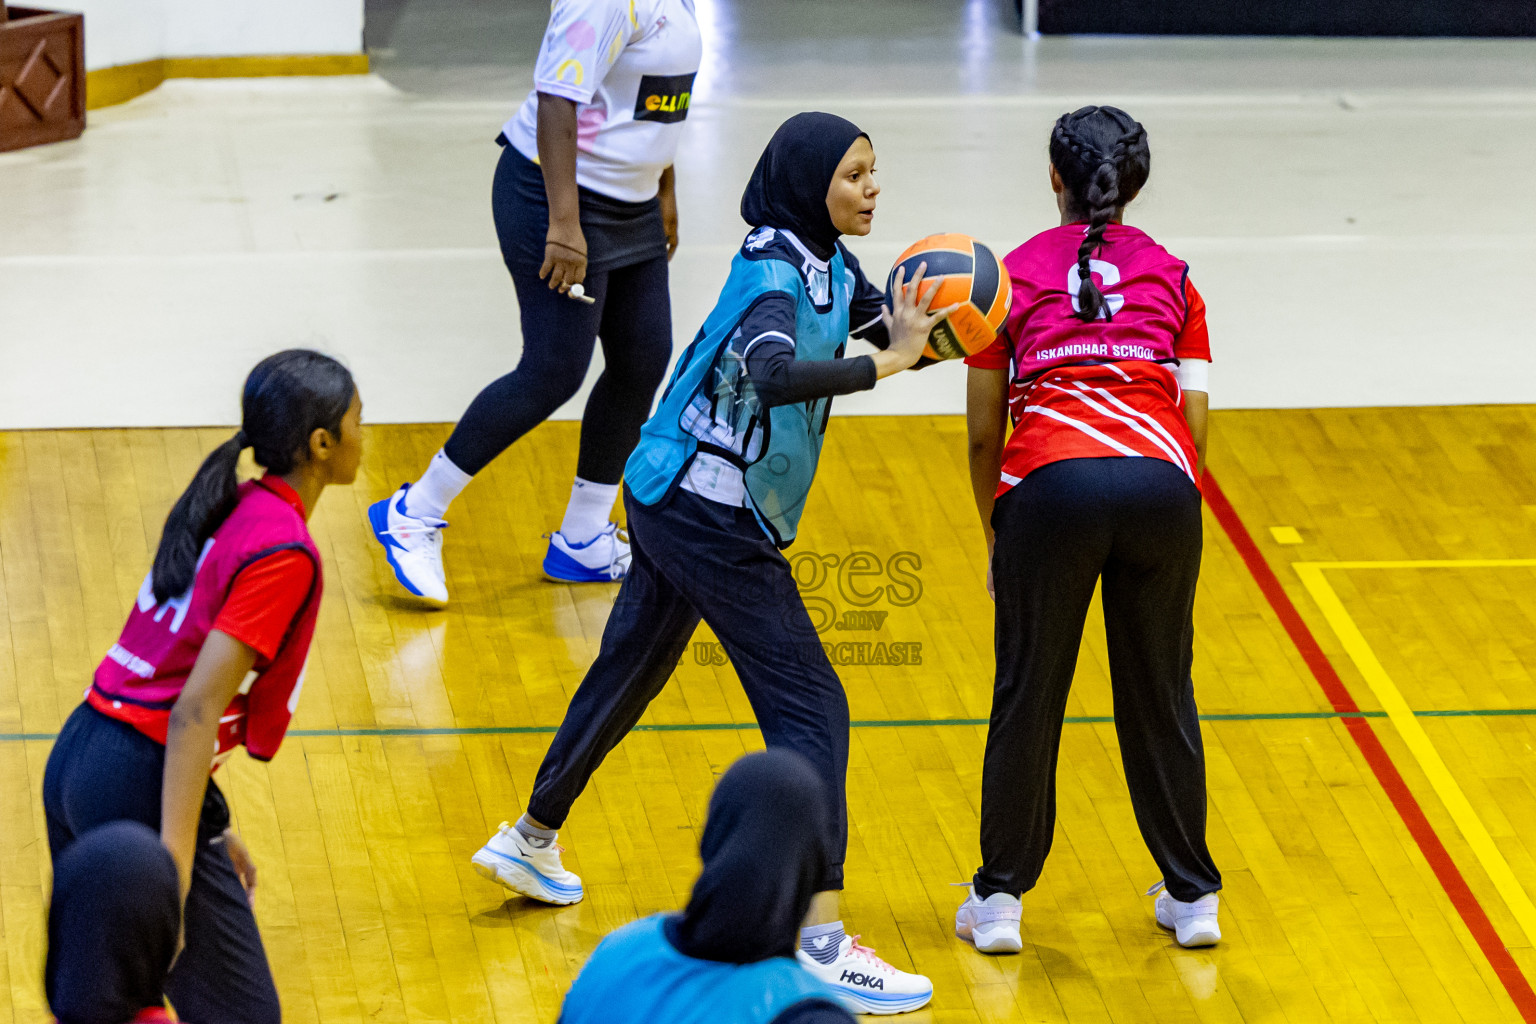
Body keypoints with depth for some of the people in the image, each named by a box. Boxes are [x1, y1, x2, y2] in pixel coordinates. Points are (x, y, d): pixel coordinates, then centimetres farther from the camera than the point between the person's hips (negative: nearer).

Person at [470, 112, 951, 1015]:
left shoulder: (827, 263, 5)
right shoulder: (775, 275, -23)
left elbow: (891, 328, 8)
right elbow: (776, 375, -42)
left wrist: (922, 330, -13)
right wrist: (888, 361, -39)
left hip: (675, 502, 10)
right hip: (713, 521, -10)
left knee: (631, 669, 25)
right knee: (811, 707, -9)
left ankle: (530, 842, 42)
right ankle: (822, 943, -11)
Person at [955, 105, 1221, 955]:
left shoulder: (1012, 275, 17)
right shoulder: (1172, 277, 21)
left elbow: (982, 436, 16)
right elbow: (1197, 424, 15)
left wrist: (995, 541, 28)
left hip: (1052, 480, -2)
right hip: (1161, 480, 2)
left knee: (1028, 694, 9)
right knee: (1159, 694, 14)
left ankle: (999, 900, 14)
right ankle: (1193, 895, 23)